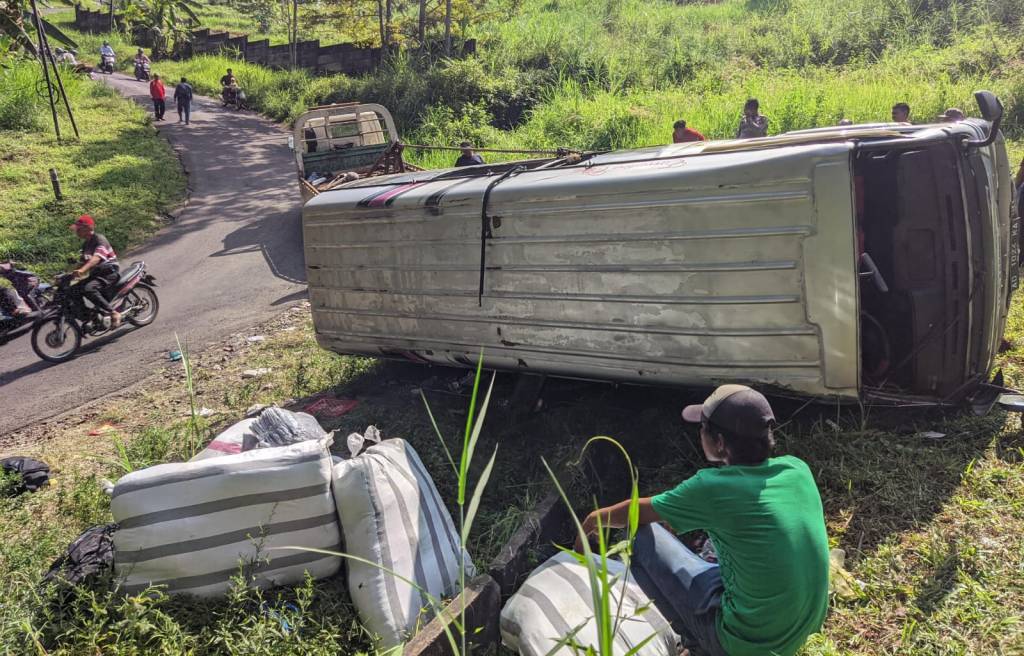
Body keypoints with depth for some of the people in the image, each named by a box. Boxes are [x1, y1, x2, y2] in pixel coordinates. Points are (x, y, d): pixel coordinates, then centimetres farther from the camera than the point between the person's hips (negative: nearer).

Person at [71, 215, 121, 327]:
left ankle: (114, 313, -28)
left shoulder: (99, 239, -13)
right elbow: (84, 262, 18)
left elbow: (96, 258, -30)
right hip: (96, 273, 10)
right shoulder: (86, 243, 16)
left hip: (109, 272, -10)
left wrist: (82, 270, -45)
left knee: (88, 289, -32)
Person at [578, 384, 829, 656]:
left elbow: (636, 513, -1)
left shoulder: (712, 487, -19)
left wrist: (594, 520, 18)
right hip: (804, 631, 6)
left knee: (641, 534, 1)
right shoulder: (799, 469, -4)